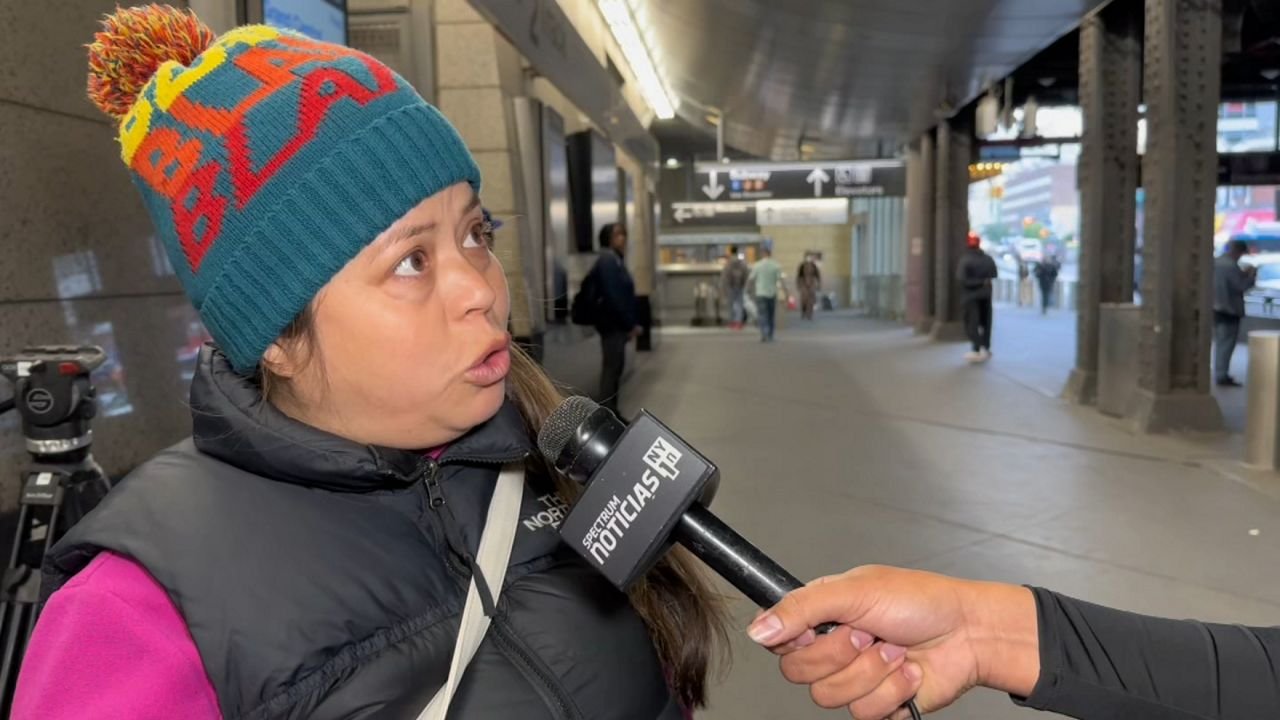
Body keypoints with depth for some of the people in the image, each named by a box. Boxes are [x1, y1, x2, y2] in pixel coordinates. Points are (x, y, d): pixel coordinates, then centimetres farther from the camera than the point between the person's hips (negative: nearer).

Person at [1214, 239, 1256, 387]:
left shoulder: (1216, 262, 10)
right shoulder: (1231, 266, -19)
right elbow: (1241, 286, -17)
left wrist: (1243, 275, 14)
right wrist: (1251, 275, -1)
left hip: (1216, 308, 9)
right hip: (1229, 310, -9)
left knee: (1219, 342, 16)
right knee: (1227, 344, -4)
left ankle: (1219, 373, 23)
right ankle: (1222, 376, -2)